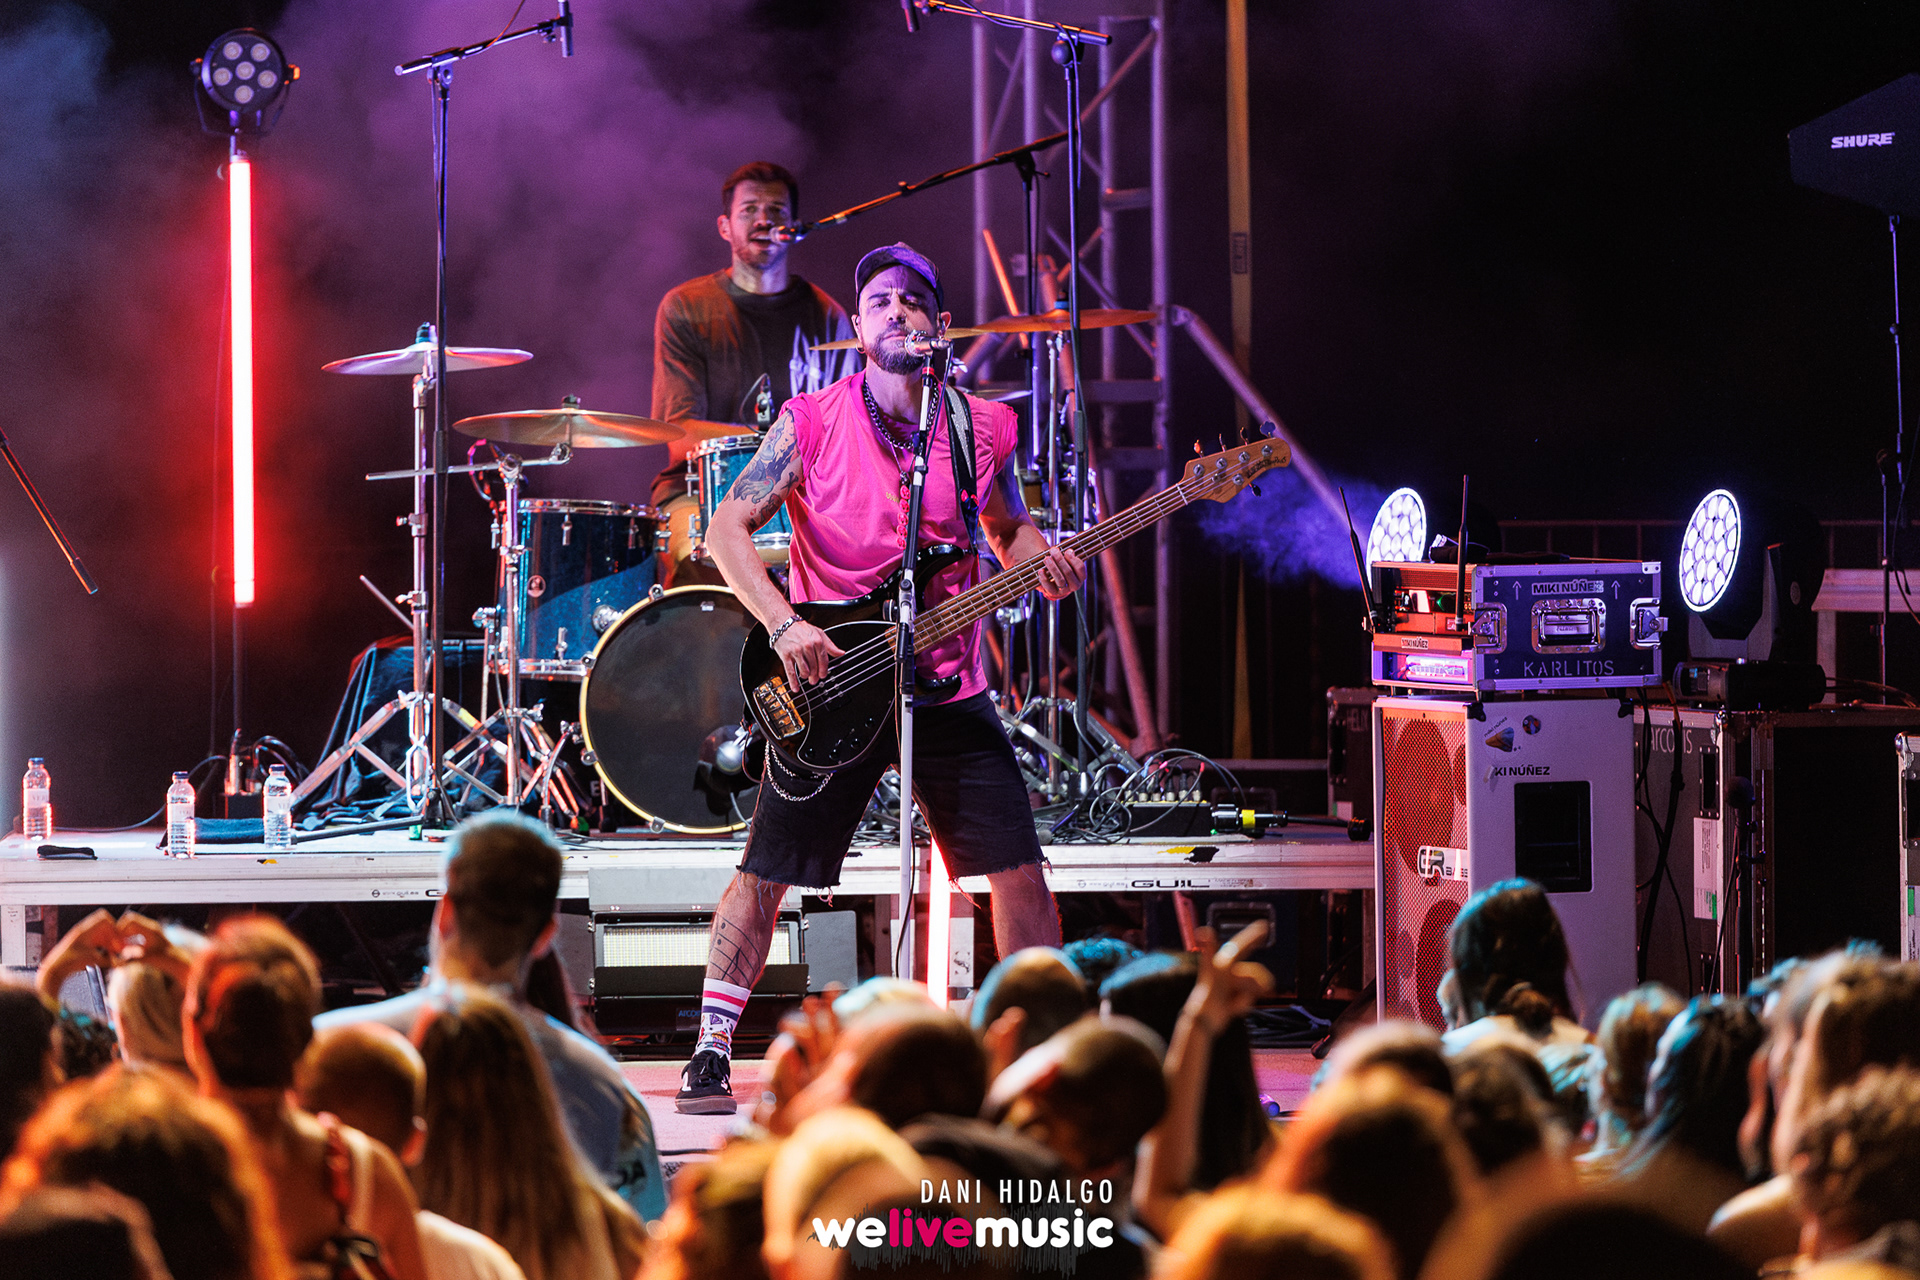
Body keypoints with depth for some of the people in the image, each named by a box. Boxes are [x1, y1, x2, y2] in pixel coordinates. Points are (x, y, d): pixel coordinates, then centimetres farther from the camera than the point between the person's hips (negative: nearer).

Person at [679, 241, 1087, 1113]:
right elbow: (728, 528, -6)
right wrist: (785, 625, -18)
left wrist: (1043, 561, -4)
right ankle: (710, 1054, 6)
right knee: (765, 871, -3)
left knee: (1018, 868, 0)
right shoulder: (811, 424, -6)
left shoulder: (982, 431, 4)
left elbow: (1009, 530, 19)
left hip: (950, 690, 3)